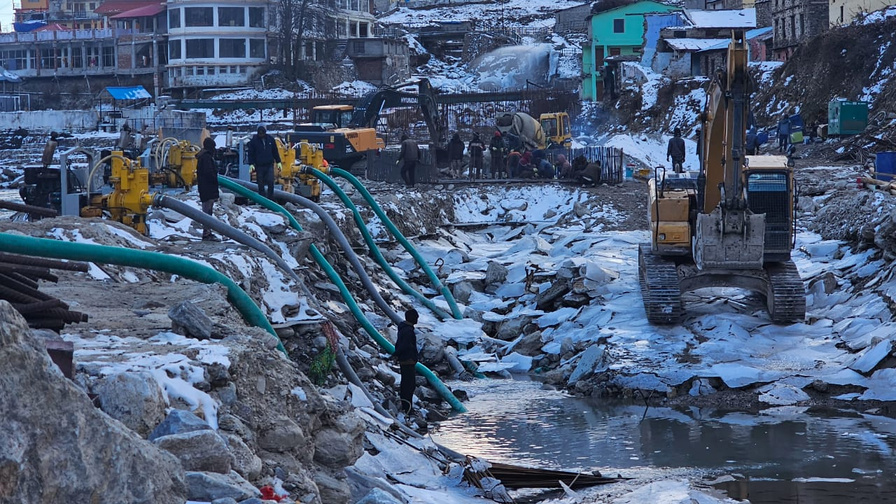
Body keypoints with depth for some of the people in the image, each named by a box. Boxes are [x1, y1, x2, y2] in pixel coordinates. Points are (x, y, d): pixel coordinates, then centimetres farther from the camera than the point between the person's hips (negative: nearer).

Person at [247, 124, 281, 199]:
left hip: (269, 165, 1)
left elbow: (275, 151, 13)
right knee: (261, 184, 1)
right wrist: (251, 164, -6)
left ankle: (270, 198, -3)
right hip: (259, 166, -1)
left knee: (270, 182, -12)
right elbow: (251, 153, 3)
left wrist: (278, 162, 11)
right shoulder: (254, 141, 1)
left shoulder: (270, 139, 6)